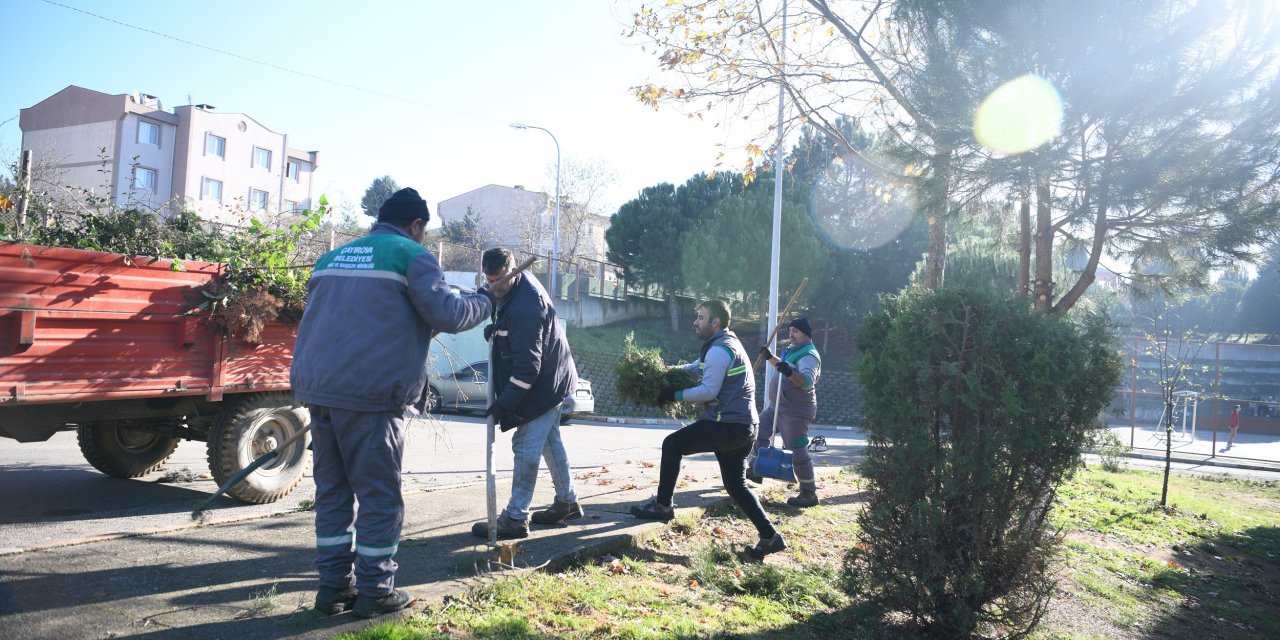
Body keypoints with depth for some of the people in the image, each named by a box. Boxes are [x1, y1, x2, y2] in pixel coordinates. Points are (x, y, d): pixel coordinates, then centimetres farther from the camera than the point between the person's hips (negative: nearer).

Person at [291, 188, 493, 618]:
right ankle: (374, 591, 10)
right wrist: (485, 302, 8)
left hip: (318, 388, 7)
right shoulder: (411, 255, -1)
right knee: (379, 494, 3)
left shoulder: (332, 257, 22)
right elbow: (445, 314, -8)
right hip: (369, 394, -7)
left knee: (333, 490, 14)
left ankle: (334, 586, 20)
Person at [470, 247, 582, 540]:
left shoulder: (524, 308, -29)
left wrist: (505, 401, -26)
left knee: (526, 448, -6)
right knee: (550, 440, 19)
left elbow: (527, 364, -29)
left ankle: (514, 519, 0)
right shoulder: (522, 283, 1)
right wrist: (498, 327, -2)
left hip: (544, 386, -11)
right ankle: (567, 502, 31)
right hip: (553, 380, 11)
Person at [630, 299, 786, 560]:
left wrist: (675, 395, -10)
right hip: (743, 426, 10)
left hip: (727, 425, -10)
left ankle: (663, 506, 6)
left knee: (672, 445, -1)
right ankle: (770, 536, 10)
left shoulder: (719, 350, -14)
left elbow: (709, 390, -20)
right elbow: (695, 368, 27)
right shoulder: (727, 344, 20)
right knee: (736, 485, 14)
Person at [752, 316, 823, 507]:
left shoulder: (809, 356, -19)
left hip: (796, 411, -11)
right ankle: (754, 471, 32)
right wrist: (770, 357, 16)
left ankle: (809, 494, -2)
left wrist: (790, 372, -51)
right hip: (780, 407, 11)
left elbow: (807, 381, -36)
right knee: (760, 430, 19)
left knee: (797, 451, -10)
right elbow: (783, 366, 31)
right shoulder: (794, 350, 12)